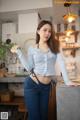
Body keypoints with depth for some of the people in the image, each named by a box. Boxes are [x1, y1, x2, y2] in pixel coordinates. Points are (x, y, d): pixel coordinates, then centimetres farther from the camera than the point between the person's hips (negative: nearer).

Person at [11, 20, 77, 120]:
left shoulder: (55, 45, 4)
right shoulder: (32, 49, 0)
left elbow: (61, 62, -4)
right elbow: (29, 68, -4)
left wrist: (67, 81, -12)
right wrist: (19, 52, -7)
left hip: (46, 86, 2)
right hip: (32, 84, -2)